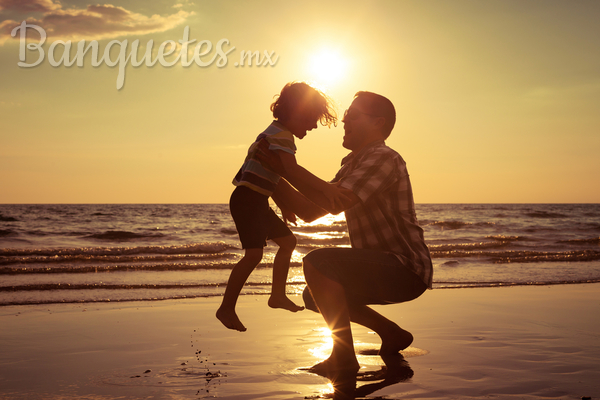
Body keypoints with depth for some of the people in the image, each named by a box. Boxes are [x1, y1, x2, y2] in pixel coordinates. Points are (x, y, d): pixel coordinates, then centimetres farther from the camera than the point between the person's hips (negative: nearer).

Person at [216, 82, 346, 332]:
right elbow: (291, 168, -36)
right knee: (254, 253, -22)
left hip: (258, 203, 11)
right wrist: (323, 186, -47)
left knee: (287, 241, 21)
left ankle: (278, 295, 28)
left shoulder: (278, 133, 17)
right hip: (247, 199, -11)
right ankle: (226, 308, -15)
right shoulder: (280, 134, -17)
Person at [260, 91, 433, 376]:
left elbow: (334, 203, -27)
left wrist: (285, 167, -19)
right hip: (386, 270, 10)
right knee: (314, 295, 18)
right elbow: (310, 211, 13)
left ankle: (344, 356, -13)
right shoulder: (351, 166, 16)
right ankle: (393, 335, 23)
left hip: (406, 270, -10)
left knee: (317, 263, -25)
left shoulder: (383, 158, -15)